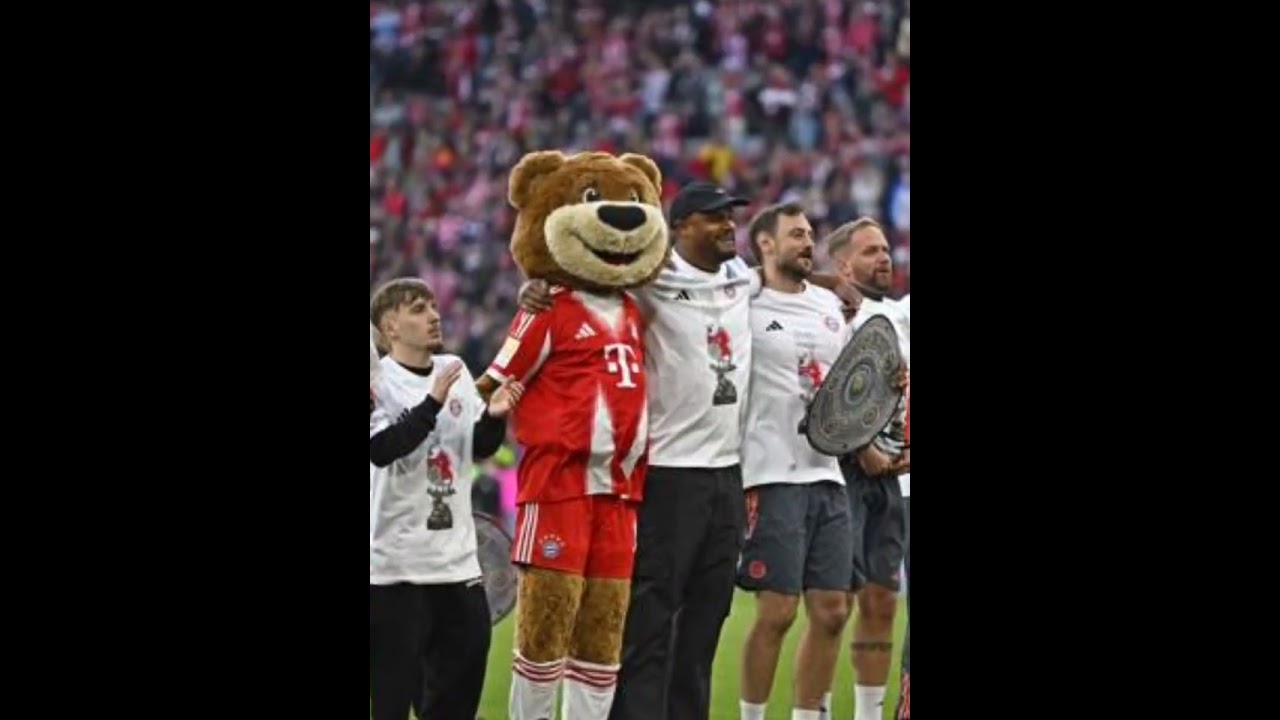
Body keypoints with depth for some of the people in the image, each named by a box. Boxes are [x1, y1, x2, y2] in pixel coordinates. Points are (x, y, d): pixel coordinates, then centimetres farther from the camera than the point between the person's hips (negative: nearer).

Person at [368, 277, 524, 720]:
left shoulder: (455, 371, 9)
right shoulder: (379, 380, -9)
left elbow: (481, 447, 12)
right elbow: (381, 449, -22)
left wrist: (493, 416, -8)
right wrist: (433, 402, -27)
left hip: (455, 551, 6)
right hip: (395, 557, -6)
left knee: (469, 644, 8)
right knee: (394, 672, -4)